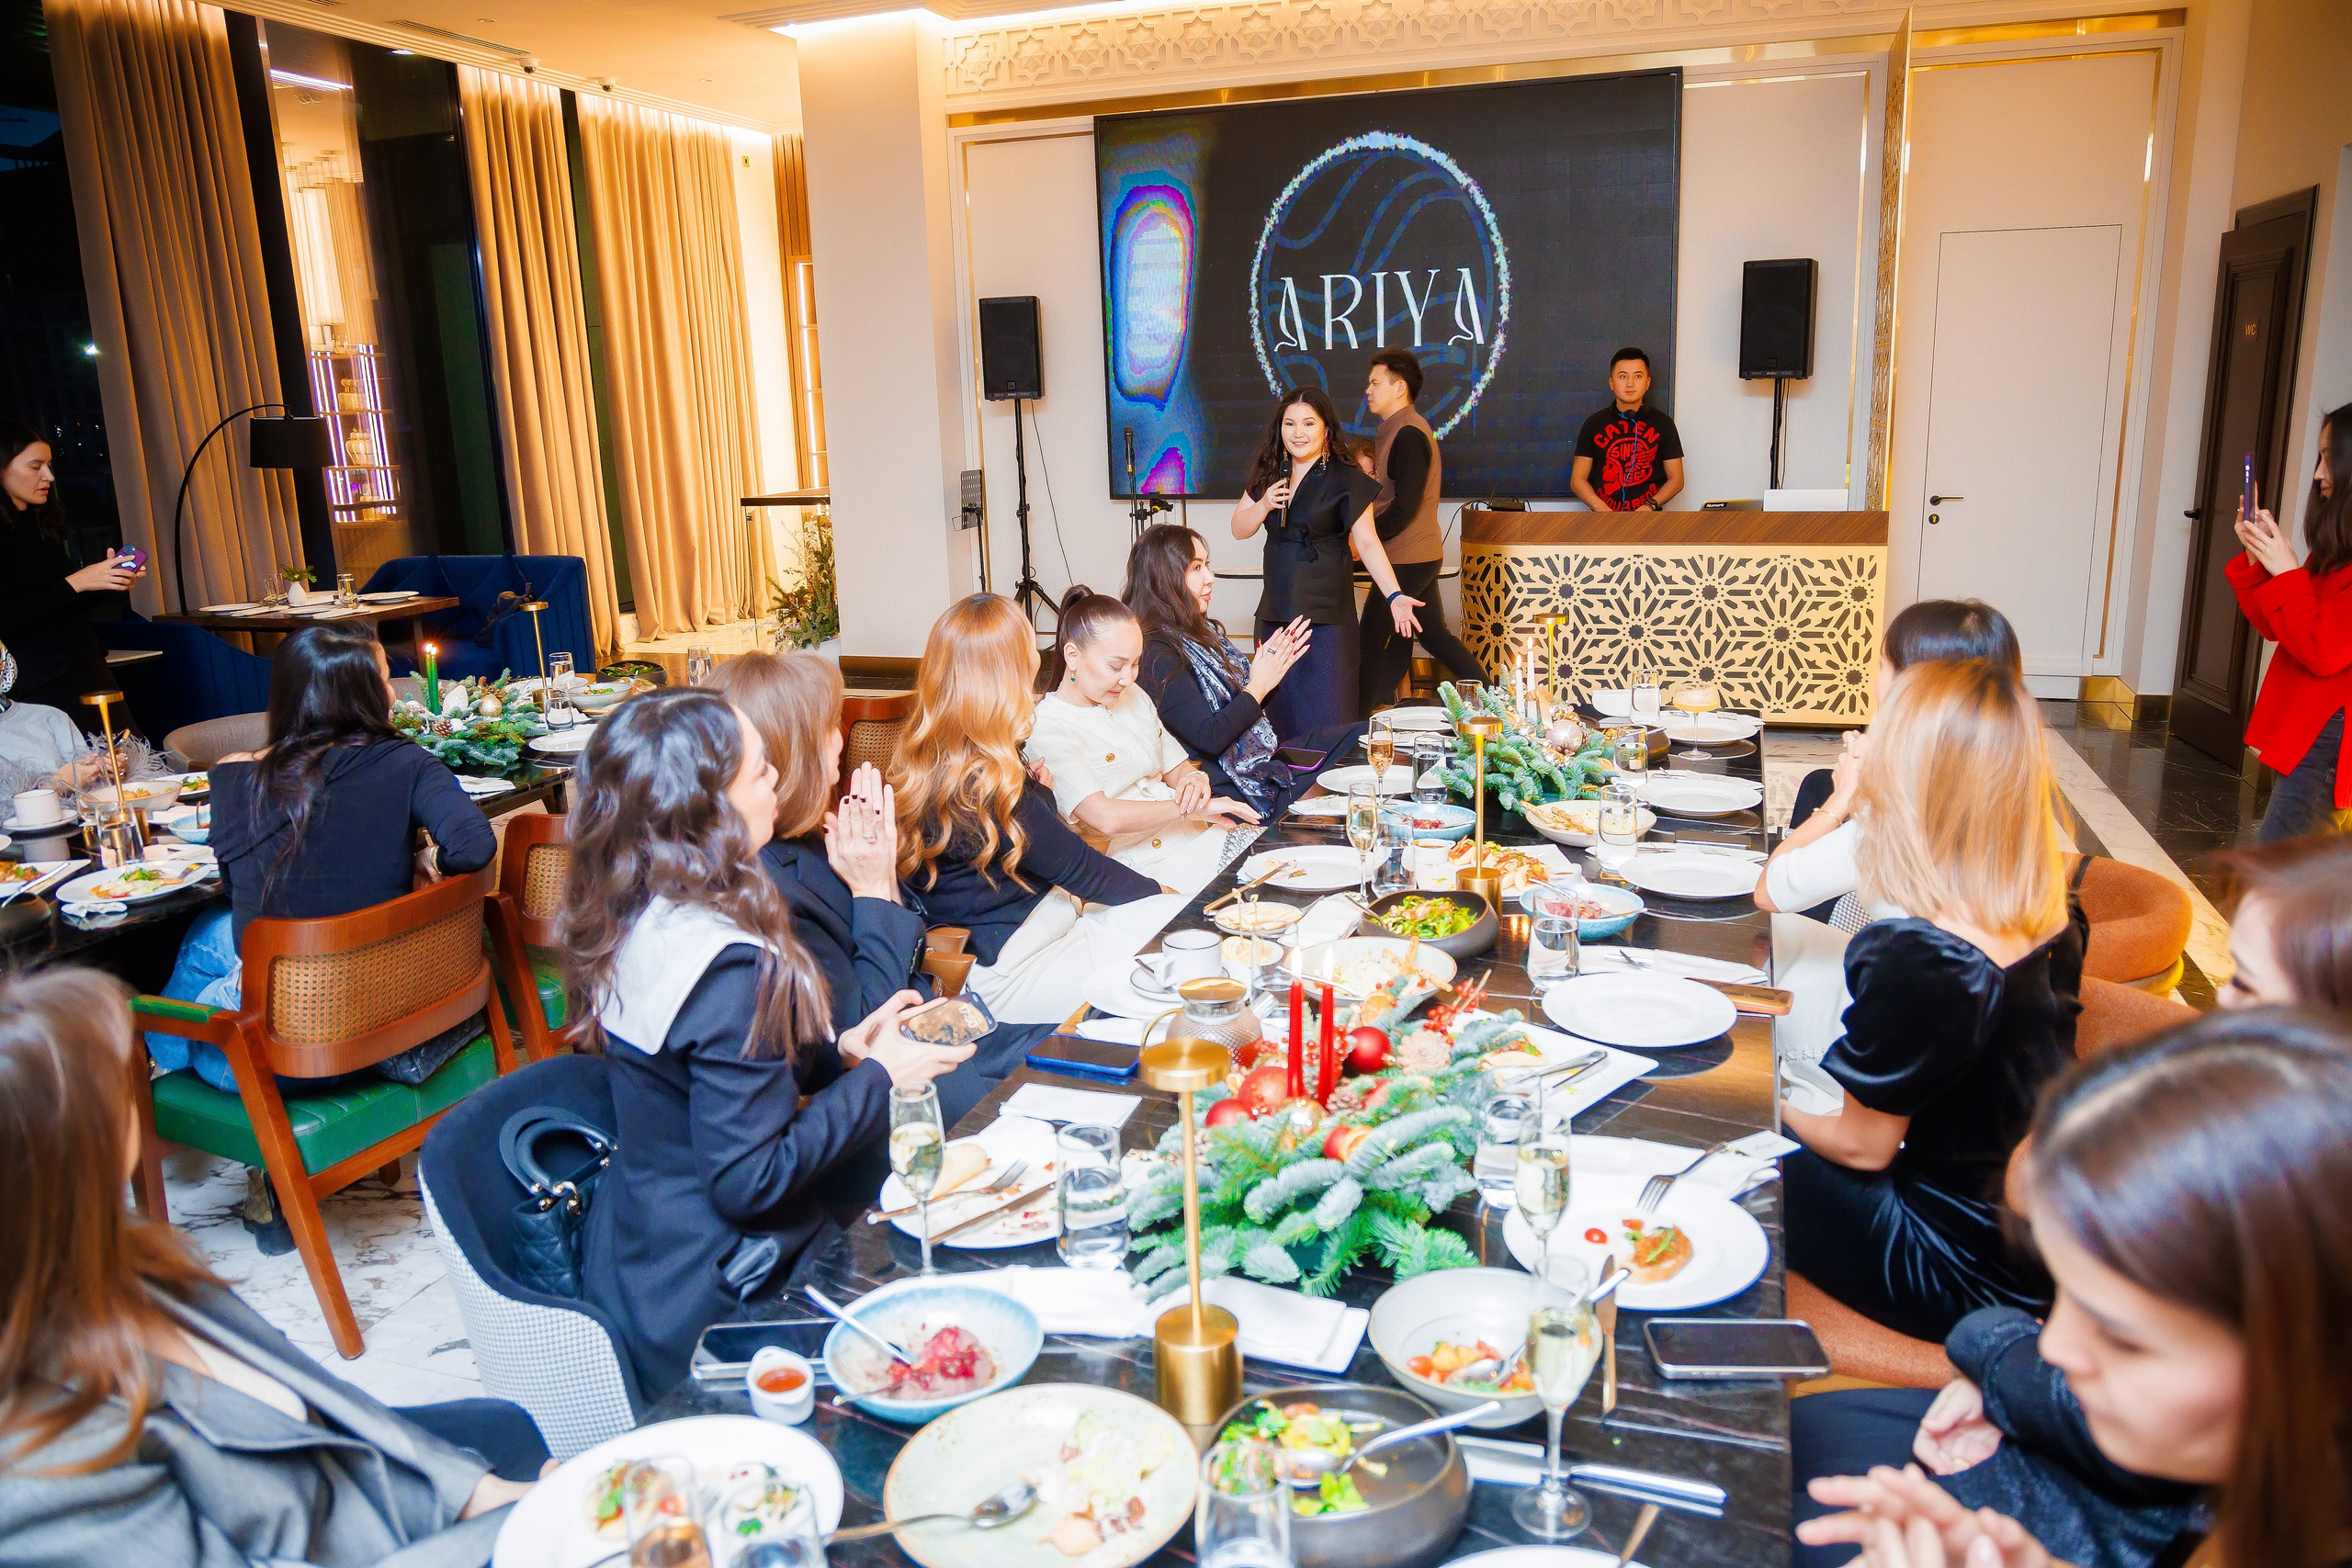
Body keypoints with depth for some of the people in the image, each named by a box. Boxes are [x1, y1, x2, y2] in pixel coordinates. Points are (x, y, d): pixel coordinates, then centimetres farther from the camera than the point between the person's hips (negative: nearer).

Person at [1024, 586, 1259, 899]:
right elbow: (1104, 817, -22)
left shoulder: (1132, 695, 16)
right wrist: (1190, 807, -20)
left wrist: (1195, 779, -4)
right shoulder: (1047, 730, -11)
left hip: (1197, 836, 9)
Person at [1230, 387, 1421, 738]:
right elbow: (1239, 529, 12)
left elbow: (1368, 543, -10)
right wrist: (1264, 505, -8)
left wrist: (1394, 596, -21)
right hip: (1276, 610, 5)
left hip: (1326, 613, -5)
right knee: (1280, 714, 8)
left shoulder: (1346, 480, -6)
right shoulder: (1270, 474, 10)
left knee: (1325, 719, -6)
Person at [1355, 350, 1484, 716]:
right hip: (1421, 555, 10)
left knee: (1371, 641, -3)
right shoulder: (1402, 429, 15)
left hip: (1406, 560, -10)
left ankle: (1359, 720, 5)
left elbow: (1404, 507, -22)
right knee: (1434, 633, 16)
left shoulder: (1409, 434, -17)